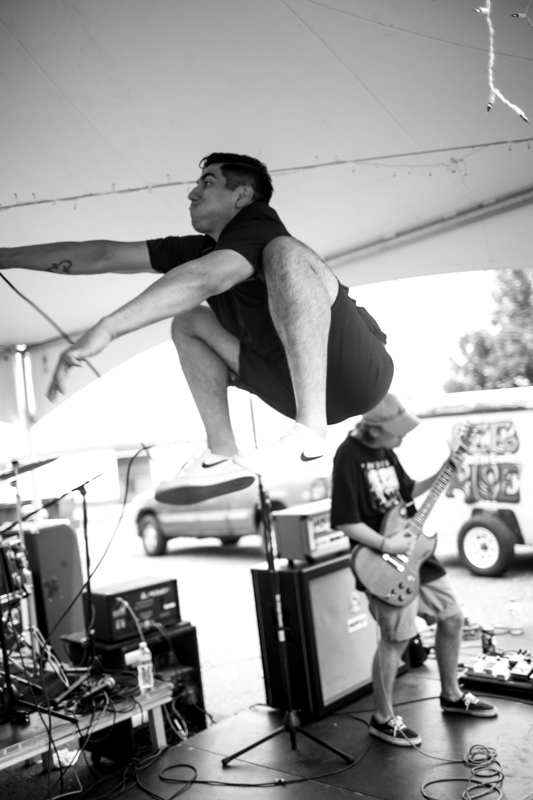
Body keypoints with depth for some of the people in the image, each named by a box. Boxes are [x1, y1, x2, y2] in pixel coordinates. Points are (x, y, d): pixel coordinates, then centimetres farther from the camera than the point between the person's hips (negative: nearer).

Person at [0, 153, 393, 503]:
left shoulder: (259, 227, -13)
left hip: (361, 371, -7)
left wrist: (106, 328, -41)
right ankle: (224, 456, -8)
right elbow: (104, 256, 7)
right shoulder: (201, 248, 9)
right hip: (302, 388, 8)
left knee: (285, 252, -27)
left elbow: (204, 279, -33)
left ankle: (310, 428, -39)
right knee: (189, 322, 10)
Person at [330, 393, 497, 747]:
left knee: (452, 617, 16)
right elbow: (345, 521, -22)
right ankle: (383, 719, 18)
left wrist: (441, 475, 7)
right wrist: (386, 545, -23)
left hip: (415, 552, 9)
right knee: (396, 640, -2)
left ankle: (452, 695, 35)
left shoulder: (384, 450, 7)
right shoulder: (349, 456, -20)